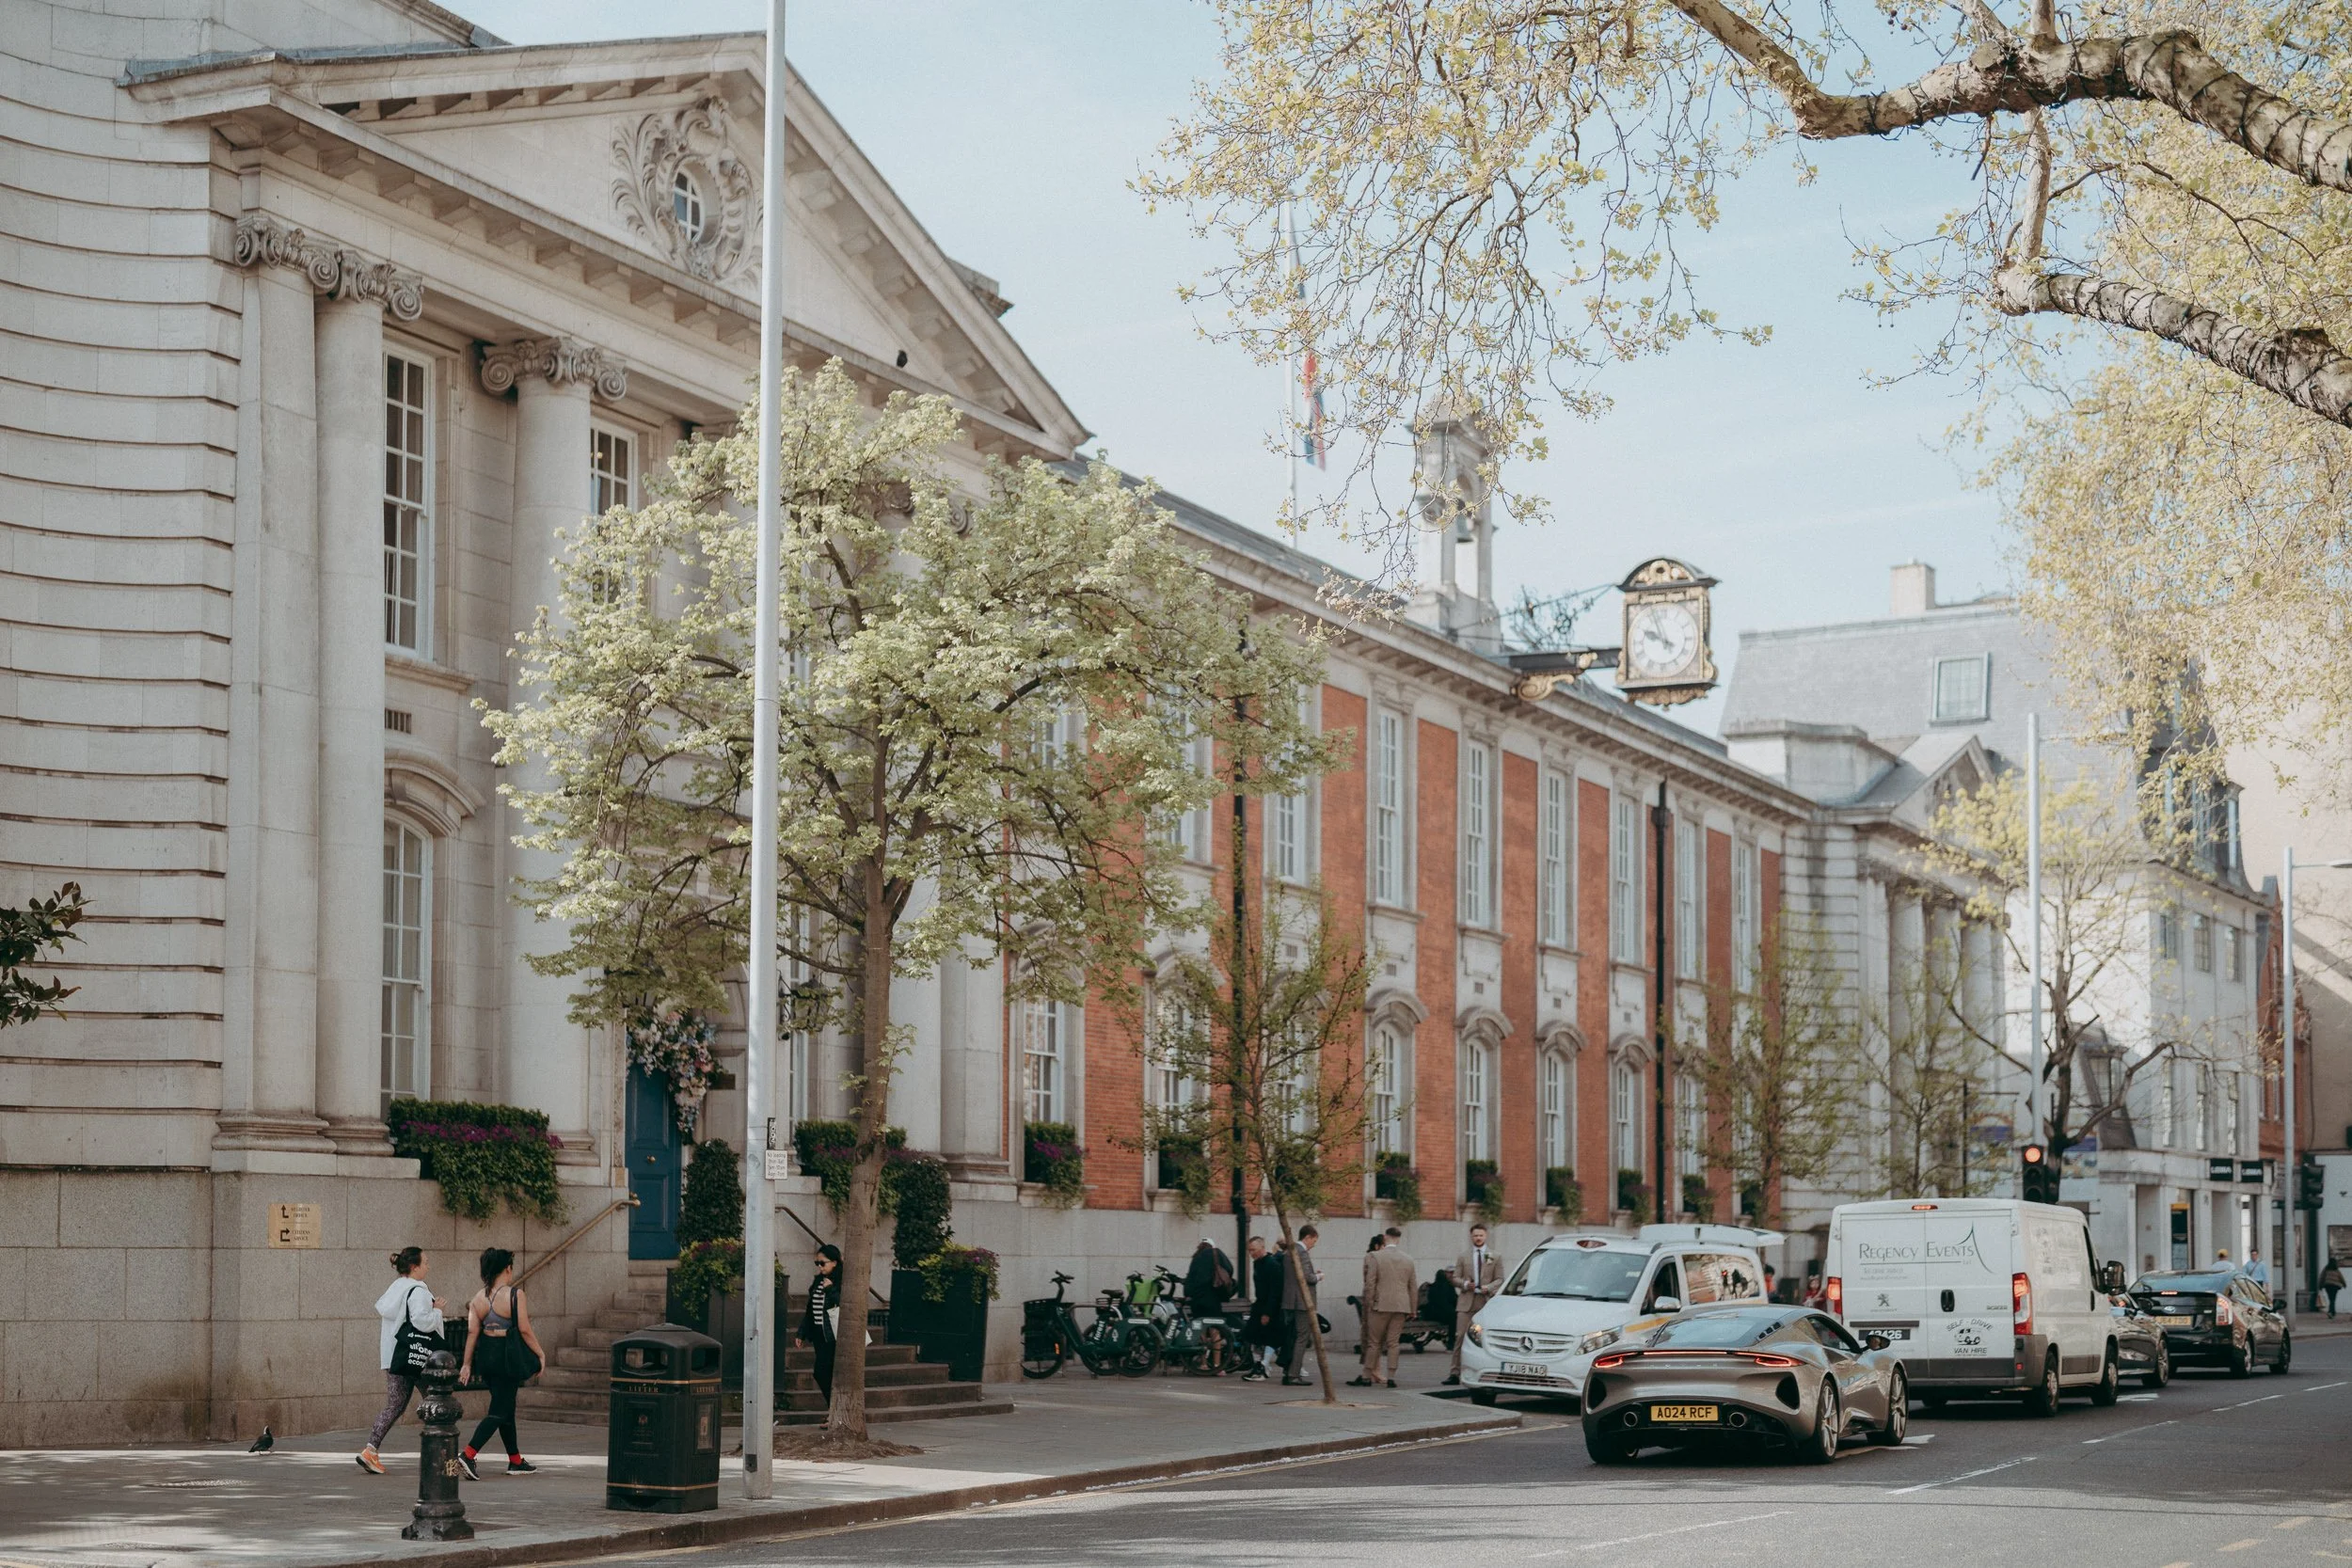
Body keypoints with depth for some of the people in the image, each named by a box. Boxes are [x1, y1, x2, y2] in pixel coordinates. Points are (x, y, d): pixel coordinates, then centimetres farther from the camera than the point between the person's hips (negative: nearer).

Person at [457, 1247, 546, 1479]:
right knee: (499, 1412, -4)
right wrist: (540, 1354, -2)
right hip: (507, 1356, -7)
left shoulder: (479, 1297, 4)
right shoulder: (515, 1295, -12)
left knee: (506, 1408, 18)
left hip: (485, 1355, 7)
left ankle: (516, 1461, 26)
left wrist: (467, 1364, 4)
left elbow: (472, 1332, 2)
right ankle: (468, 1455, -20)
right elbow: (525, 1330, -13)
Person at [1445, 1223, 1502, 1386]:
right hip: (1466, 1302, 0)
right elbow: (1455, 1278, 11)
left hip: (1486, 1301, 0)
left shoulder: (1495, 1257, 12)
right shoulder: (1463, 1257, 14)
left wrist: (1488, 1288, -12)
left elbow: (1500, 1279, 7)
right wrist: (1465, 1284, -10)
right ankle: (1455, 1373, -8)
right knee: (1460, 1336, -8)